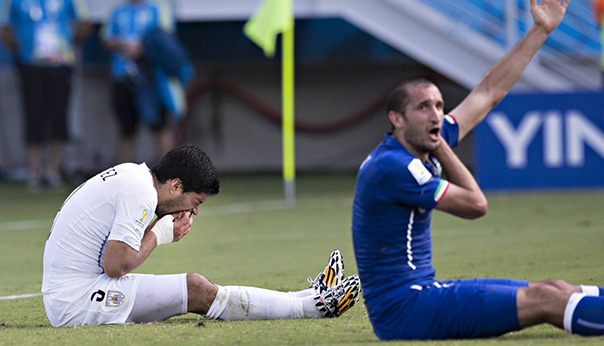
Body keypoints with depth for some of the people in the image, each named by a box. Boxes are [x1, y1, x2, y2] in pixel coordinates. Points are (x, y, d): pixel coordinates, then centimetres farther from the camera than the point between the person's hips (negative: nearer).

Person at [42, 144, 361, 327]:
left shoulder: (129, 173, 14)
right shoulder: (141, 192, -16)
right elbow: (115, 266, -21)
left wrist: (162, 227, 3)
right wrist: (159, 234, -6)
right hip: (78, 302, -9)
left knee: (193, 292, 6)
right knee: (196, 291, -11)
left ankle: (307, 298, 7)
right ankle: (312, 305, -6)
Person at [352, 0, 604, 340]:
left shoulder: (422, 145, 9)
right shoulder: (392, 166, -20)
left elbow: (490, 92, 15)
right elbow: (476, 204, -12)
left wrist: (541, 30, 15)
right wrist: (442, 149, -3)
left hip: (424, 289, 10)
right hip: (403, 309, -10)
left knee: (555, 289, 3)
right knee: (545, 300, -17)